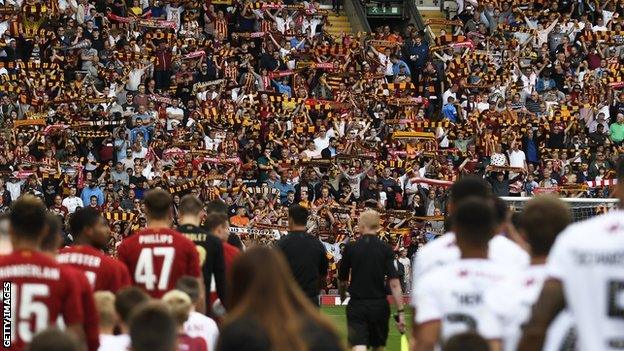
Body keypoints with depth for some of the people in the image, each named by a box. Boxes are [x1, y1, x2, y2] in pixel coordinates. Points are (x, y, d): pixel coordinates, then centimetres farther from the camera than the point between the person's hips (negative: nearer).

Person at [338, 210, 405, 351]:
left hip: (357, 305, -1)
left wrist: (343, 295, 30)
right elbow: (394, 283, -11)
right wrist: (400, 312, -10)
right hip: (379, 305, 1)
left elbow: (342, 280, 7)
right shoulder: (386, 249, -3)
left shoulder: (350, 248, -2)